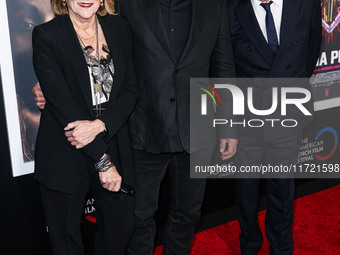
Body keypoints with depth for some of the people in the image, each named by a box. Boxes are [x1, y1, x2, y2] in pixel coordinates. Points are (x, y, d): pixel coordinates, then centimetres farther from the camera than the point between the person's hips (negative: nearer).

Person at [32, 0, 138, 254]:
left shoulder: (119, 28, 3)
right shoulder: (46, 36, -12)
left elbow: (131, 89, 1)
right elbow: (62, 106, -17)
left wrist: (99, 124, -17)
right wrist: (103, 161, -17)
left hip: (113, 145, 4)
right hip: (65, 157, -3)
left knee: (123, 226, 16)